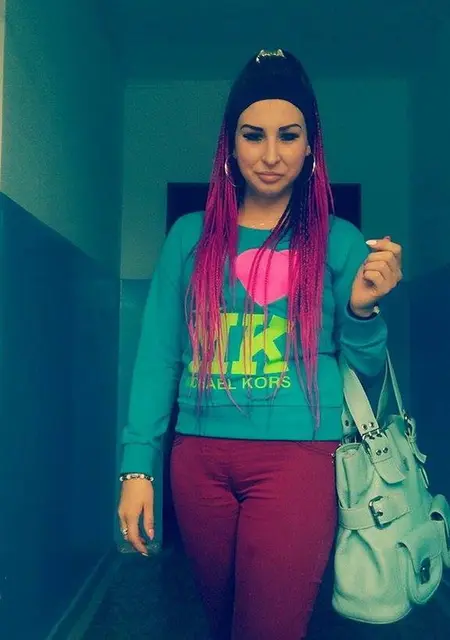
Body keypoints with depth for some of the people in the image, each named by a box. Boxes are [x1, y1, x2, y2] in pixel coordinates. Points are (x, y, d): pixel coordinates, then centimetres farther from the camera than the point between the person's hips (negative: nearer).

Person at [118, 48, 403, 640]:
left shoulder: (337, 241, 2)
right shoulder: (190, 236, 5)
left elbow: (366, 371, 5)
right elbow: (157, 356, 3)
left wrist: (362, 310, -15)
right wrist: (138, 464, -1)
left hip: (299, 457, -2)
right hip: (200, 458, 3)